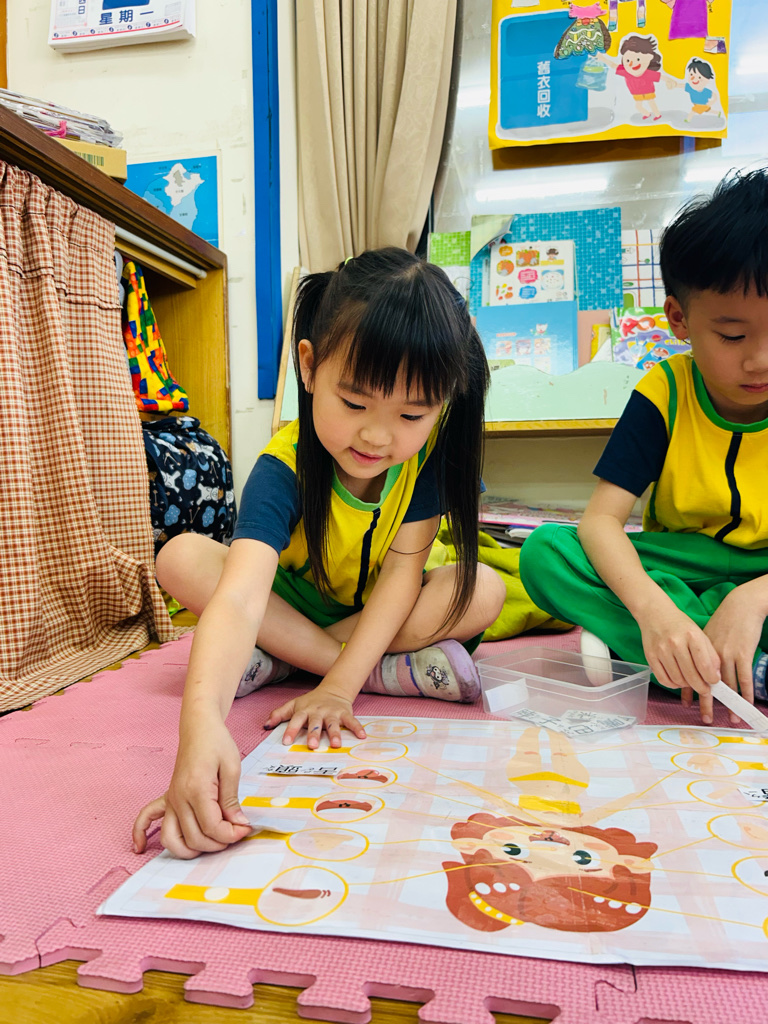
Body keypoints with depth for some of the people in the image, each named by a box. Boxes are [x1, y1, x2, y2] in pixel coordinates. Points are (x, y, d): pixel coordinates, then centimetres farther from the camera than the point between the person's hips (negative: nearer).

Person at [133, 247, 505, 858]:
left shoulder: (431, 448, -23)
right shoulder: (285, 467, -32)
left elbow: (403, 567, -24)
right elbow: (240, 594, -46)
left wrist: (339, 684, -34)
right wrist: (202, 721, -64)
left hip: (380, 616, 2)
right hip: (294, 607, -1)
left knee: (484, 590, -26)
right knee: (182, 558, -27)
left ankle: (275, 662, -23)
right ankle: (392, 673, -25)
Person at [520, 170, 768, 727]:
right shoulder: (666, 392, -12)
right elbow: (600, 519, -23)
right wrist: (652, 608, -42)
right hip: (677, 568, 1)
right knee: (546, 553, -26)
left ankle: (624, 645, -28)